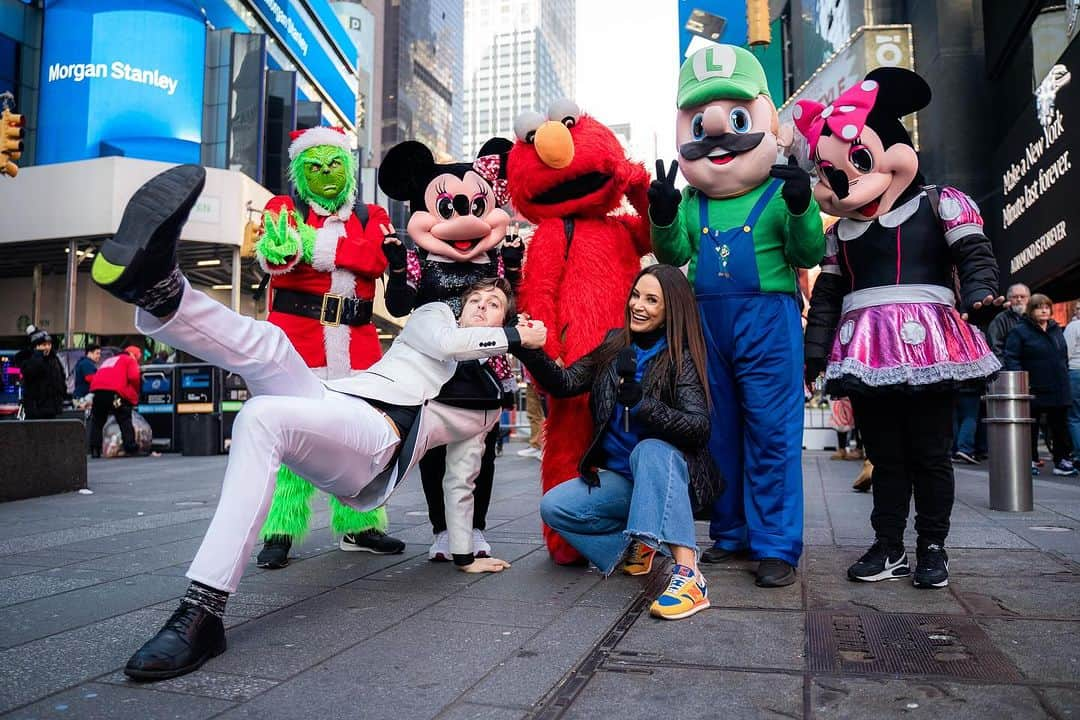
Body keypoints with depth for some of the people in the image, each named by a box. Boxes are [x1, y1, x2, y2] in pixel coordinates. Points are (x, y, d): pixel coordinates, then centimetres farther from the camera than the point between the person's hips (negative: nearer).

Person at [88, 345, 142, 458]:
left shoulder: (109, 360, 36)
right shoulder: (130, 360, 15)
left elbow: (97, 376, 29)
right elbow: (133, 377, -3)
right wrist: (135, 395, 8)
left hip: (97, 389, 6)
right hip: (114, 391, -6)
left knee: (97, 421, 16)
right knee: (125, 420, 2)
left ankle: (94, 449, 11)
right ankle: (131, 448, -4)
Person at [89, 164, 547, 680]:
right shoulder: (433, 316, 28)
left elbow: (461, 479, 26)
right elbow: (444, 343, 3)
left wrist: (465, 554, 22)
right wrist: (515, 339, 11)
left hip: (375, 439, -3)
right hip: (332, 401, 3)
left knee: (261, 418, -34)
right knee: (264, 345, -26)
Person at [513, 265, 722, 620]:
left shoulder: (682, 358, -11)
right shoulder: (615, 345, 5)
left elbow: (698, 427, -22)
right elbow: (565, 383, 2)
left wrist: (641, 401, -36)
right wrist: (528, 351, -13)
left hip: (671, 477, -5)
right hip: (620, 479, 5)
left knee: (650, 449, -37)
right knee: (553, 506, -15)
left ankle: (687, 572, -43)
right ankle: (633, 547, 5)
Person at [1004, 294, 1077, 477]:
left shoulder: (1057, 330, 13)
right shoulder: (1019, 331, -7)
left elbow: (1065, 356, 22)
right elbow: (1011, 358, -13)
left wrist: (1064, 377, 15)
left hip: (1058, 391, 6)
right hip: (1033, 390, -6)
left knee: (1060, 427, 9)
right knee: (1030, 427, 4)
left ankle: (1063, 461, 17)